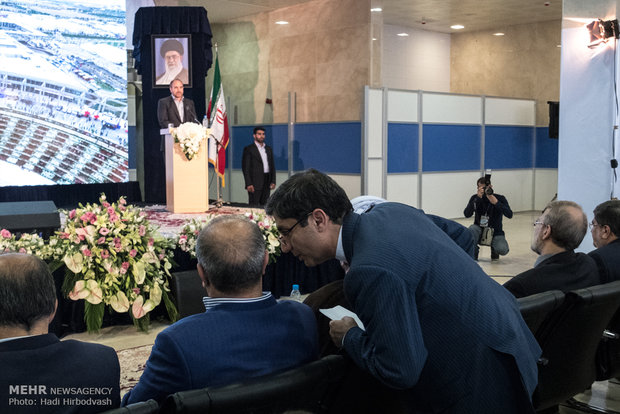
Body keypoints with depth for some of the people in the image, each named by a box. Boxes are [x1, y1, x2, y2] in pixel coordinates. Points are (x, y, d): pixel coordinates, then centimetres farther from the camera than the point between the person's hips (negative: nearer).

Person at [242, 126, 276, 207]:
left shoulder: (269, 149, 16)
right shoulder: (249, 149, -2)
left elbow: (272, 166, 16)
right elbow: (245, 168, -6)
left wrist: (273, 181, 6)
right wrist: (248, 184, -14)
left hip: (267, 184, 5)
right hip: (255, 184, -5)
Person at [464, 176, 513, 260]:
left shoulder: (500, 198, -6)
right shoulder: (475, 198, -4)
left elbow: (509, 215, -18)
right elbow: (467, 214, -19)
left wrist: (496, 202, -30)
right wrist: (478, 198, -28)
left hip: (495, 233, 0)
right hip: (480, 231, 0)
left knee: (502, 250, -28)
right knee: (472, 229, -34)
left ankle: (494, 249, 10)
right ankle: (473, 253, -9)